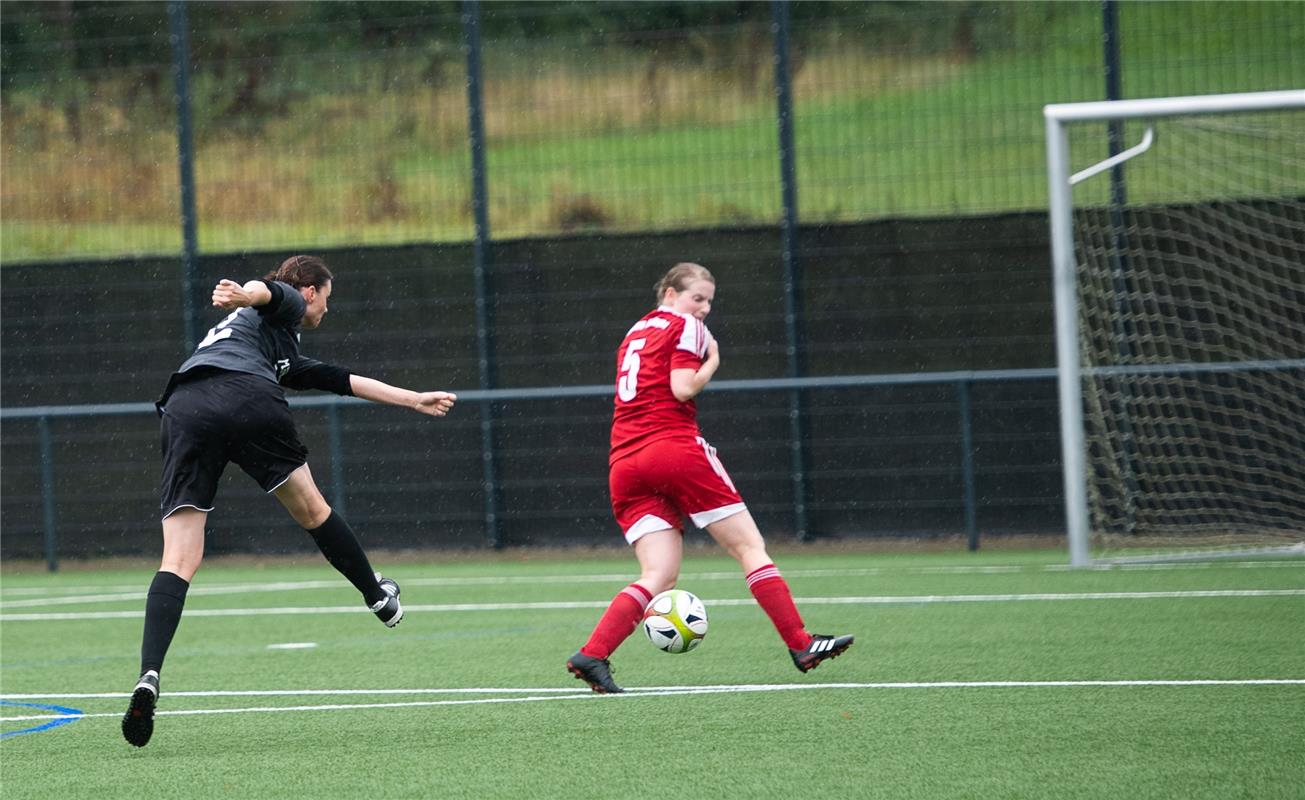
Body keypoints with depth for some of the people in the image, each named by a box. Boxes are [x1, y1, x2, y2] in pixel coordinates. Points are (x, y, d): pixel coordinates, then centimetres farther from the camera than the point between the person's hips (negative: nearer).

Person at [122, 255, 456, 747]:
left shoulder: (285, 355, 43)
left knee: (178, 560, -8)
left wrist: (413, 400, 57)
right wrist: (244, 294, -27)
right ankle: (378, 596, 40)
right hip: (246, 398, -6)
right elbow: (270, 292, -3)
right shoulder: (287, 304, 21)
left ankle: (149, 675, -27)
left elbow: (341, 381, 50)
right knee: (312, 510, 20)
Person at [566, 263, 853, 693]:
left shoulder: (635, 332, 26)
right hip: (675, 447, -7)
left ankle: (592, 654, -19)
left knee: (658, 577, 0)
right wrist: (712, 362, 6)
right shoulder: (686, 327, 2)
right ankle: (800, 644, 0)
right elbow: (683, 388, -10)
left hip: (624, 464, 7)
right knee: (750, 547, 1)